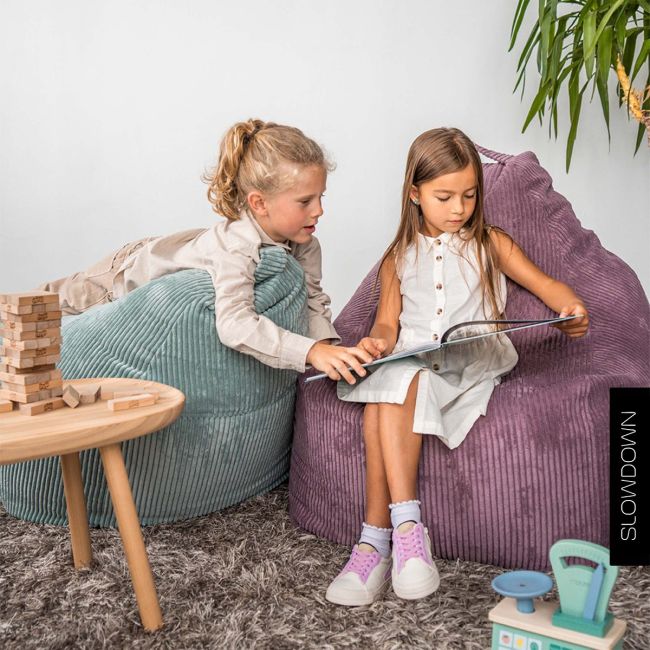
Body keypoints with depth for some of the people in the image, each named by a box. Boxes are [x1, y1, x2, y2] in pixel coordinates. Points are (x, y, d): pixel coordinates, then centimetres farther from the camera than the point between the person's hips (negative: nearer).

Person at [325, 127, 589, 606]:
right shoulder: (400, 258, 20)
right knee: (381, 392, -33)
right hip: (410, 357, 3)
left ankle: (378, 536, -34)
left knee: (402, 384, -33)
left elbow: (545, 284, 11)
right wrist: (378, 342, -11)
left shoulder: (490, 244, 16)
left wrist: (570, 308, -12)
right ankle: (405, 523, -33)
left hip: (472, 359, -2)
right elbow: (389, 321, 14)